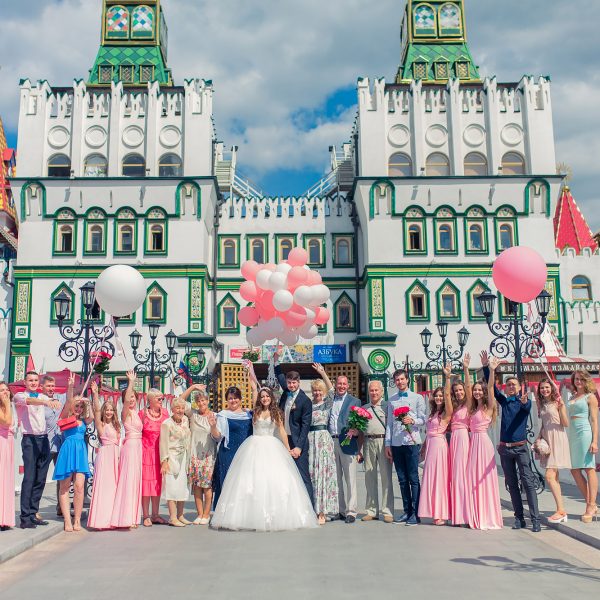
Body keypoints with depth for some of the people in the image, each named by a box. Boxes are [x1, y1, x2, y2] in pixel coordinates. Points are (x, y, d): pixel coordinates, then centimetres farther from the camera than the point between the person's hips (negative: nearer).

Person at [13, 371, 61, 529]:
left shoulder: (42, 397, 17)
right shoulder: (19, 396, 1)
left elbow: (55, 404, -1)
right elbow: (29, 400, -21)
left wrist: (55, 402, -26)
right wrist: (45, 401, -40)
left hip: (44, 439, 5)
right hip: (30, 439, -5)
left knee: (40, 480, 6)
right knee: (29, 478, -9)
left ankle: (33, 514, 13)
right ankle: (25, 518, -7)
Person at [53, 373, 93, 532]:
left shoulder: (84, 421, 15)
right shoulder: (65, 418, 4)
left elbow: (93, 415, -5)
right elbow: (68, 403, -12)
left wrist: (89, 401, -12)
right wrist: (70, 387, -27)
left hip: (80, 452, 3)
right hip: (67, 450, -3)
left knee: (79, 486, -7)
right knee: (65, 488, 1)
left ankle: (77, 520, 0)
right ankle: (67, 521, 3)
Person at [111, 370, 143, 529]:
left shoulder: (135, 413, 17)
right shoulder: (126, 412, -7)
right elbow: (126, 401, -28)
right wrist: (131, 382, -30)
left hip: (137, 447, 8)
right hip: (130, 446, -8)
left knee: (135, 480, 10)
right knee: (129, 479, -9)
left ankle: (131, 517, 15)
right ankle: (126, 518, -8)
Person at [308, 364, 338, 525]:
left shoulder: (327, 403, 3)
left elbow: (331, 390, -15)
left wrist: (322, 373, -25)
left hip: (323, 439, -3)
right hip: (310, 439, 3)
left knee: (323, 473, -3)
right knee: (311, 473, 3)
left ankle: (322, 513, 1)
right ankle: (311, 510, 11)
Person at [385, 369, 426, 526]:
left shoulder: (417, 398, 5)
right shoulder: (391, 400, 14)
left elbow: (423, 420, 2)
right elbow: (389, 423, 14)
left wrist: (412, 420, -18)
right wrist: (388, 444, 9)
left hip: (411, 442, -4)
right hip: (396, 443, 4)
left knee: (413, 478, -4)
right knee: (402, 479, 8)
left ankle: (415, 513, 1)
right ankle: (407, 511, 15)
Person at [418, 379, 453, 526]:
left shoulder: (446, 413, -5)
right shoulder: (433, 413, 17)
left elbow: (447, 395, -20)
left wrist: (448, 377, -30)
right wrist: (424, 447, 16)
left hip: (439, 445, -8)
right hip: (430, 446, 8)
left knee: (439, 477, -5)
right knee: (430, 478, 8)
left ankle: (441, 514, 0)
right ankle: (434, 511, 15)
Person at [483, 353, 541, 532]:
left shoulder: (525, 402, 1)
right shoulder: (504, 401, 12)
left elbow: (527, 406, -21)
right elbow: (492, 388, 4)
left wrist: (524, 401, -46)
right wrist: (487, 368, -7)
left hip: (520, 447, -4)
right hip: (504, 448, 4)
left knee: (528, 483, -9)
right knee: (512, 484, 7)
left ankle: (535, 519, -8)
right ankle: (519, 517, 14)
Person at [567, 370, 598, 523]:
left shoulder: (590, 397, 1)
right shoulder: (572, 397, 19)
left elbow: (594, 420, -5)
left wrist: (594, 441, -12)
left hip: (585, 433, -7)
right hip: (572, 434, 7)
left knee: (589, 468, -6)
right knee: (575, 470, 5)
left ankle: (591, 506, -4)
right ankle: (590, 504, 13)